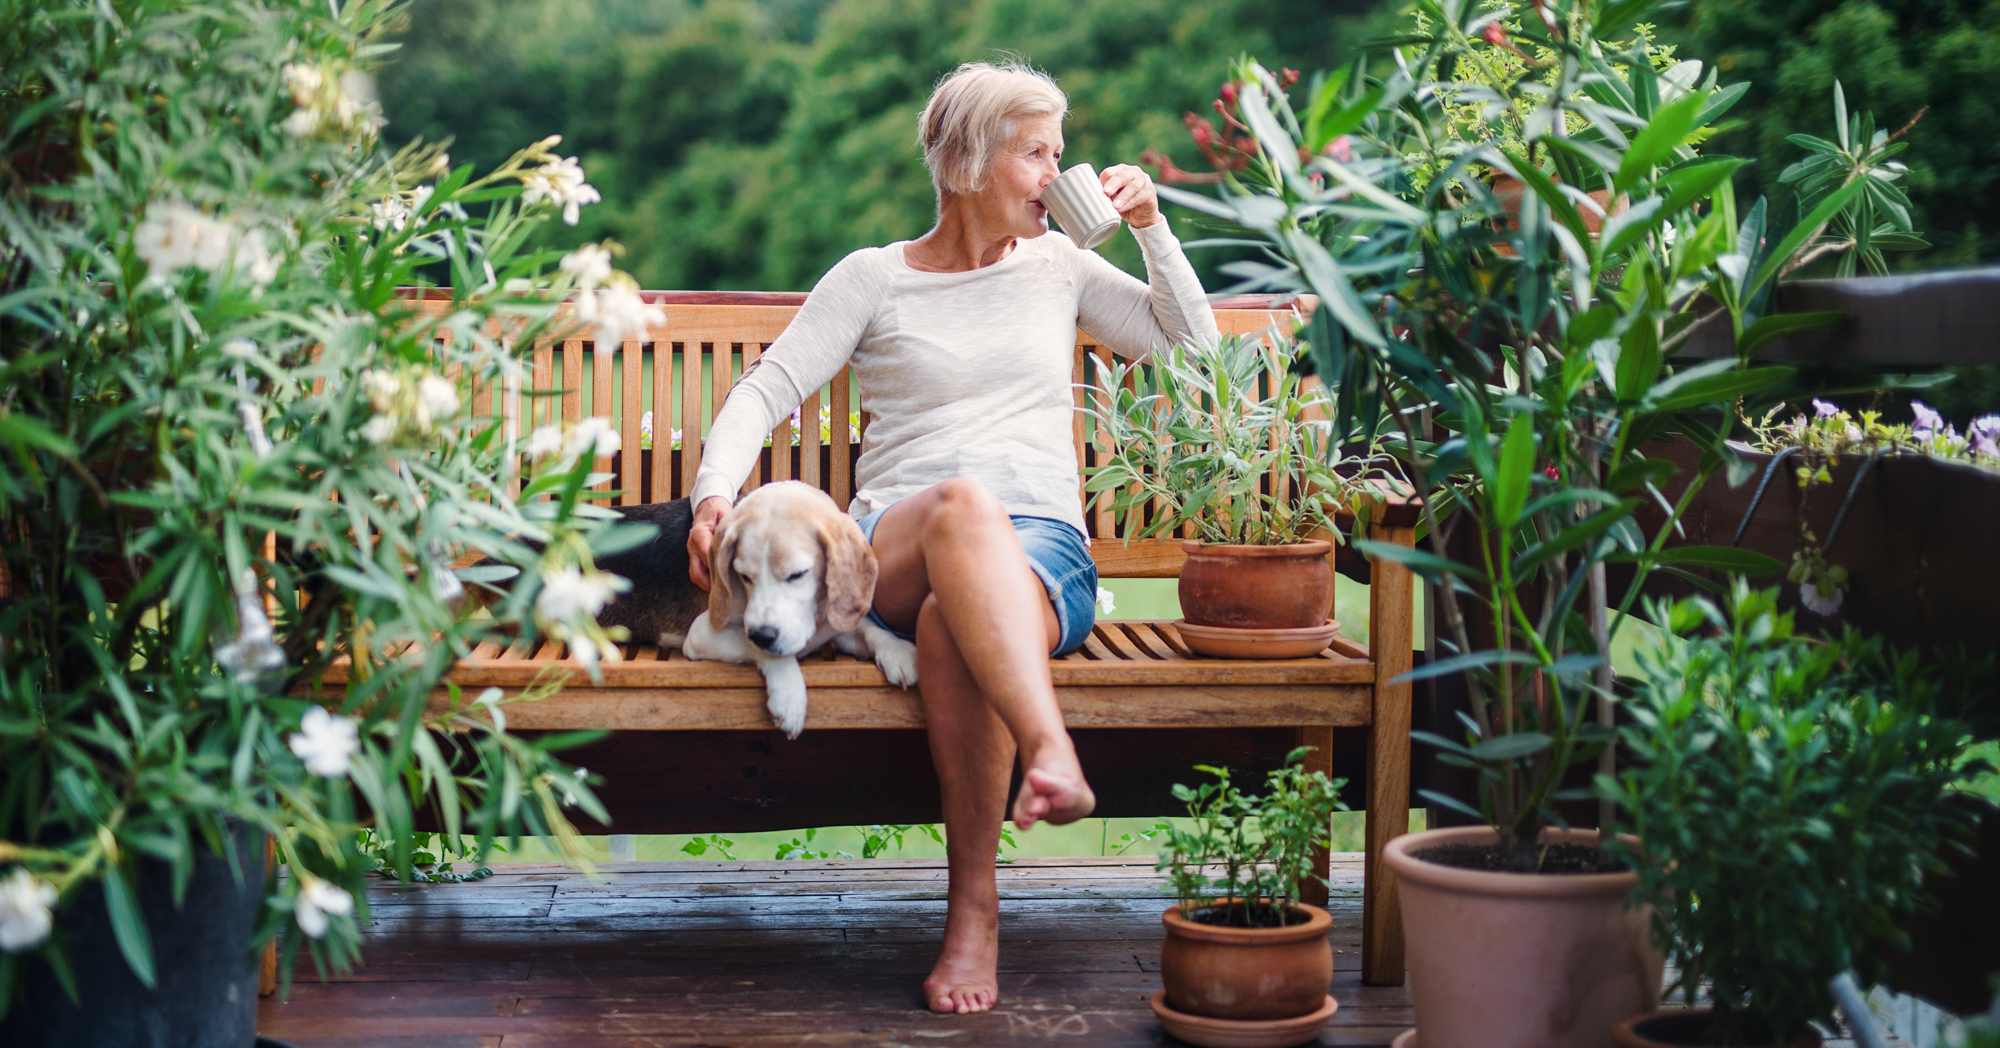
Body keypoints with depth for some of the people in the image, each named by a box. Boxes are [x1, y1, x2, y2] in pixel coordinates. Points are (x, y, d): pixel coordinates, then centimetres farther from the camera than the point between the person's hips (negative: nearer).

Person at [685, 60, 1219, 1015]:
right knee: (962, 504, -40)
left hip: (1043, 549, 1)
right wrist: (716, 490, -12)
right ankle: (1050, 751, -56)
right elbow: (766, 389, 6)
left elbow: (1191, 343, 27)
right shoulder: (874, 277, 13)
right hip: (894, 553, -1)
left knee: (954, 624, -37)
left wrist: (1151, 227, 14)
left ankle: (974, 906, -33)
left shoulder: (1058, 265, 22)